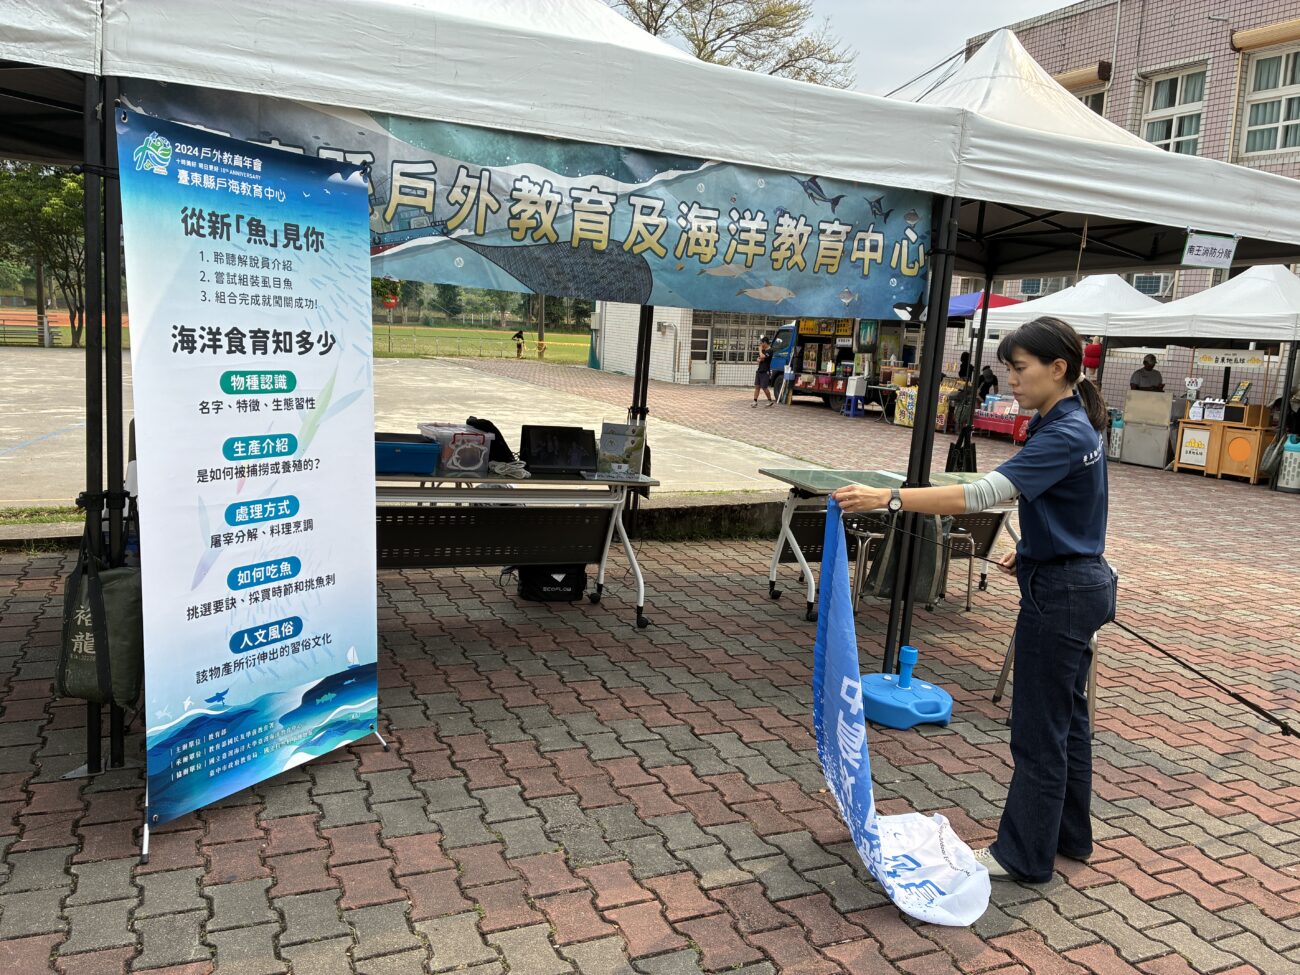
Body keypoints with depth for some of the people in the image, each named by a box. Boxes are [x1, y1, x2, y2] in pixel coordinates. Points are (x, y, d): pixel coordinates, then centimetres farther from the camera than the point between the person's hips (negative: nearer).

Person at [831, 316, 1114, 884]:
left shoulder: (1063, 436, -24)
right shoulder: (1073, 423, 8)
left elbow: (981, 494, -35)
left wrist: (887, 498, -38)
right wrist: (1030, 550, 10)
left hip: (1059, 595, -10)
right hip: (1080, 585, 10)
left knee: (1039, 729, 2)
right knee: (1065, 715, 20)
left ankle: (1024, 856, 17)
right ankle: (1069, 835, 36)